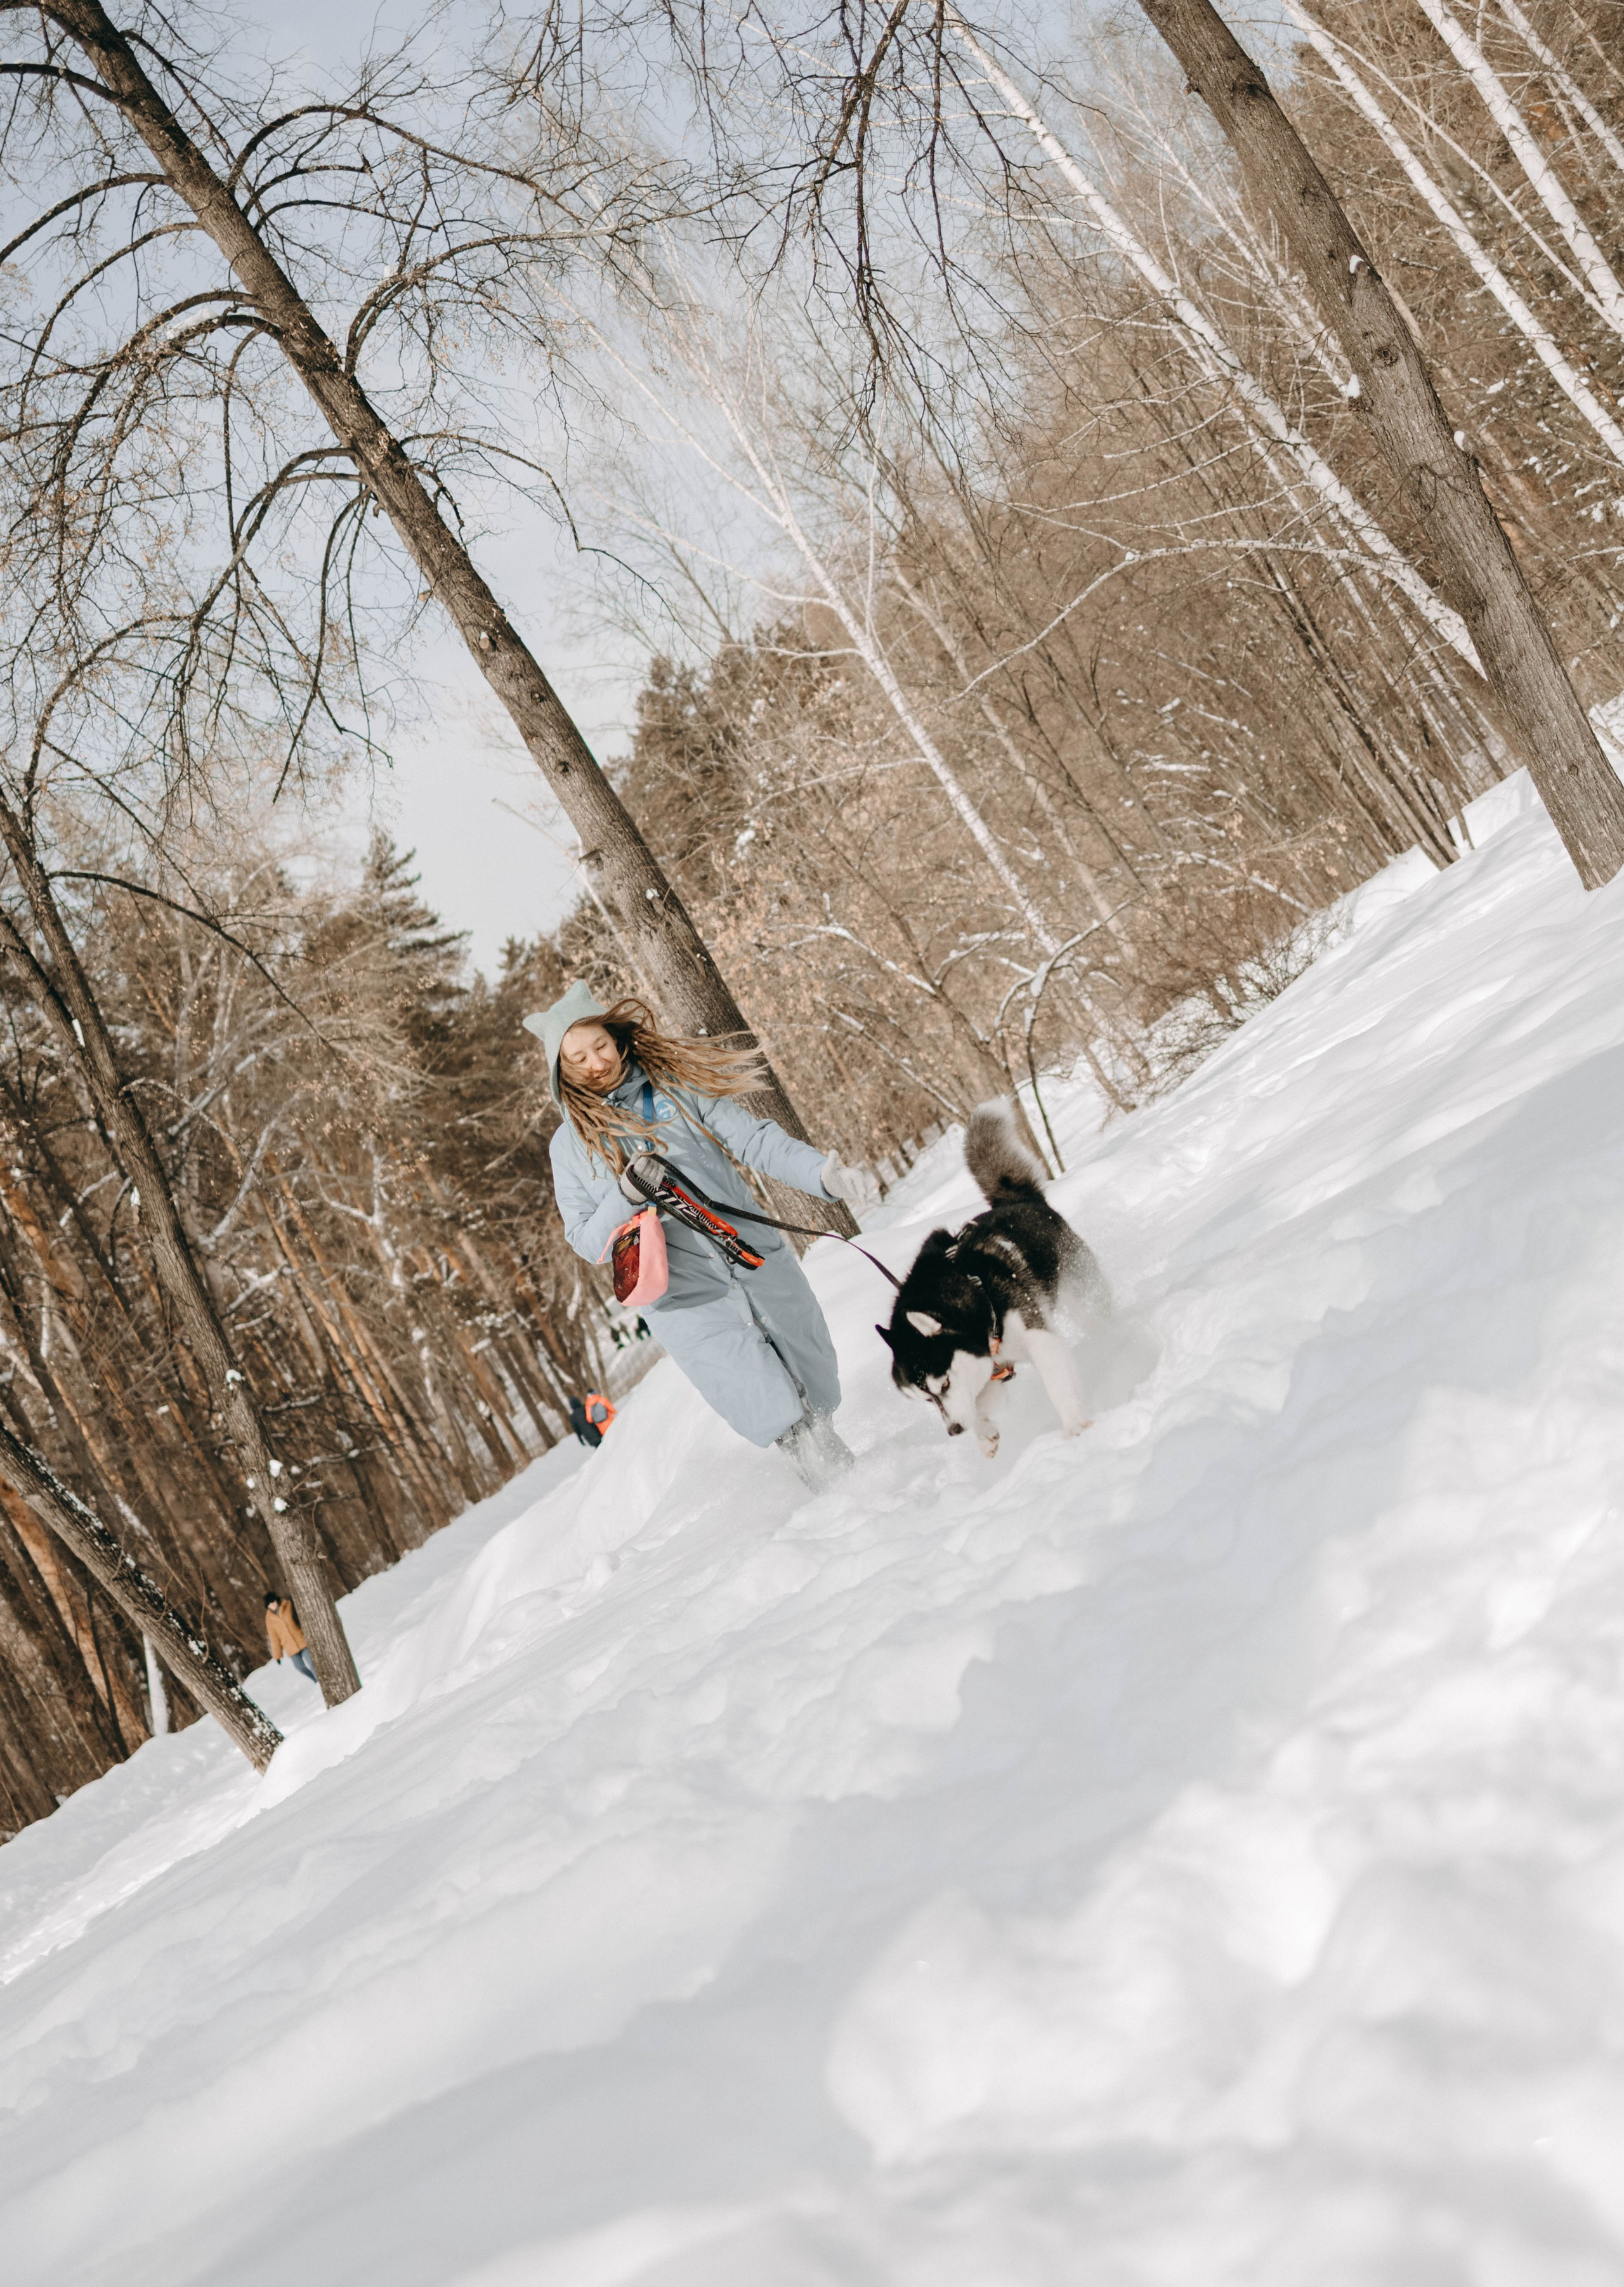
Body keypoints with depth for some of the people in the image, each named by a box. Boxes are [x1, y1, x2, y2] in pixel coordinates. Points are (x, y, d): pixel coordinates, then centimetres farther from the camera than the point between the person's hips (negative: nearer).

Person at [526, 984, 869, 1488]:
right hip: (686, 1300, -2)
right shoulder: (572, 1144, 5)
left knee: (817, 1397, 11)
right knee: (779, 1416, -12)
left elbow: (753, 1139, -1)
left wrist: (819, 1173, -17)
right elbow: (589, 1241, 1)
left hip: (761, 1264, 2)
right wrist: (627, 1196, -19)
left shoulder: (676, 1085, 6)